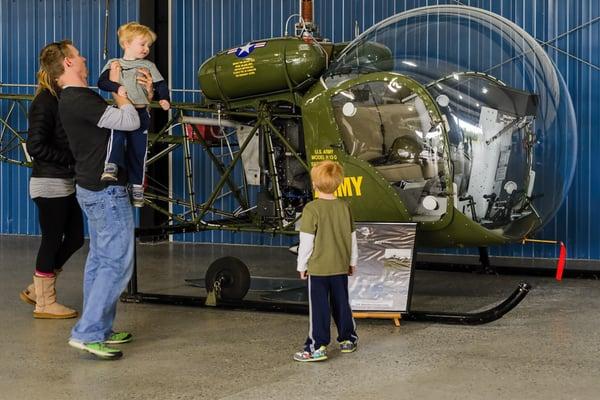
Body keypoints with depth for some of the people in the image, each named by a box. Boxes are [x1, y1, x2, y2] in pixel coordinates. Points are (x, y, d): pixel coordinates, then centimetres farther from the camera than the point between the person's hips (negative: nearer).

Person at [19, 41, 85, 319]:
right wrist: (71, 158, -18)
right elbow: (36, 146, -21)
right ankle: (45, 304, 13)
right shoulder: (45, 102, -16)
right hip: (50, 184, -9)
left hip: (64, 183, 9)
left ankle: (36, 290, 23)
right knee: (52, 240, 0)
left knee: (74, 237, 12)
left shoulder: (63, 98, 10)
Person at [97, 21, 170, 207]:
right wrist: (117, 87, -18)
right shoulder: (114, 63, 12)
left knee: (138, 149, 3)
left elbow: (161, 85, 11)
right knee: (117, 133, -32)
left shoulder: (148, 66, 17)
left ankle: (137, 186, 11)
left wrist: (164, 99, -8)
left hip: (140, 112, 2)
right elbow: (102, 81, 0)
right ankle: (111, 167, -39)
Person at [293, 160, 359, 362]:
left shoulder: (311, 209, -14)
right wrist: (352, 261, 21)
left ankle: (317, 347, -1)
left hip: (318, 268, -5)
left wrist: (302, 265, -2)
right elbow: (352, 237, 9)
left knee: (318, 307, -1)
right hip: (341, 267, 5)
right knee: (341, 303, 17)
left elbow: (306, 240, -13)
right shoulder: (344, 207, 1)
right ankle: (348, 339, 27)